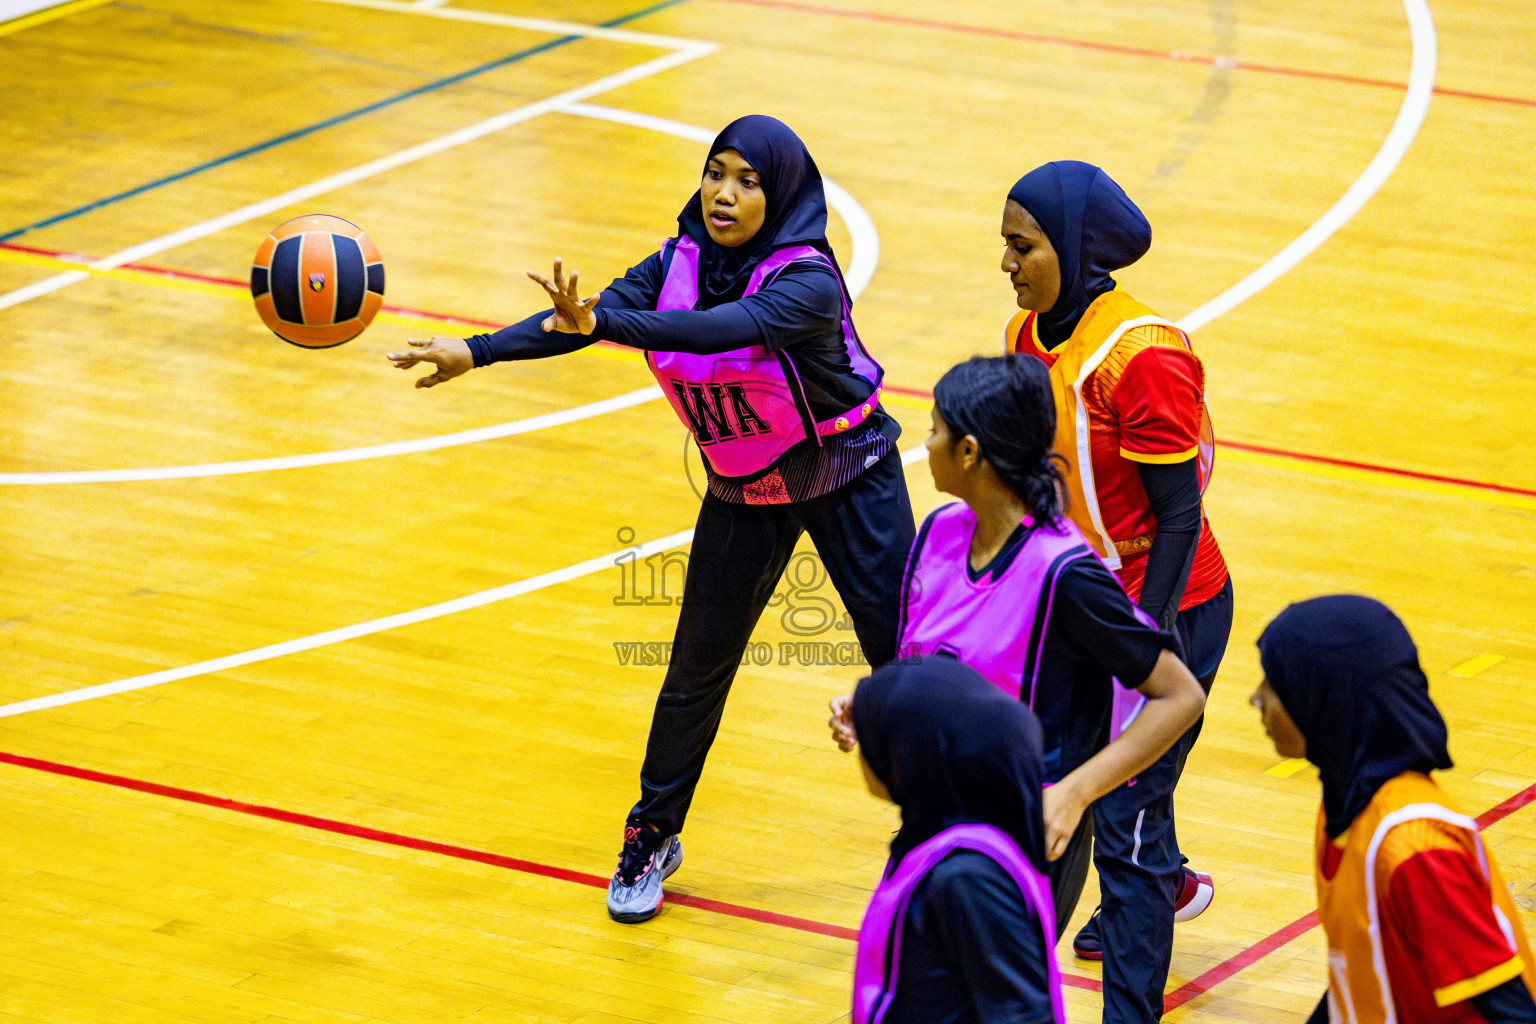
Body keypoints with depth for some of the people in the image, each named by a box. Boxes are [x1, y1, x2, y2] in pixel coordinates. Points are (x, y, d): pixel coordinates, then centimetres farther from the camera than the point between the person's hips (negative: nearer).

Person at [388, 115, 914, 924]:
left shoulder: (807, 283, -28)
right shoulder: (680, 265, -11)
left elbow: (727, 328, -46)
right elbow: (578, 318, -18)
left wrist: (602, 322, -58)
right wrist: (475, 352, -32)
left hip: (849, 478, -5)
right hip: (743, 490, 5)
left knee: (903, 654, -3)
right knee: (697, 669, 7)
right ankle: (653, 837, 24)